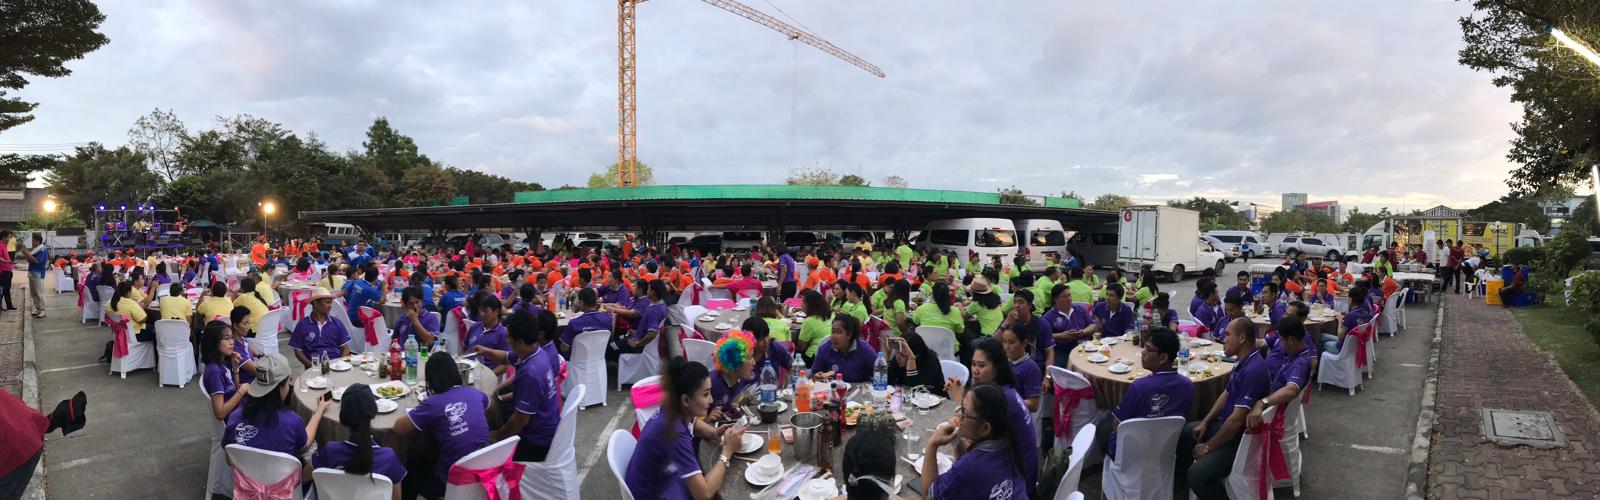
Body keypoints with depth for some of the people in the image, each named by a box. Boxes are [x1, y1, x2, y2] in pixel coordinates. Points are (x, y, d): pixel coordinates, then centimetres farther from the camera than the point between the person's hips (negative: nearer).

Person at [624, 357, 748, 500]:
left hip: (661, 479, 7)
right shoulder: (674, 433, -32)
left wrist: (714, 433, -5)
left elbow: (693, 423, 15)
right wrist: (727, 450, -25)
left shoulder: (676, 411, -11)